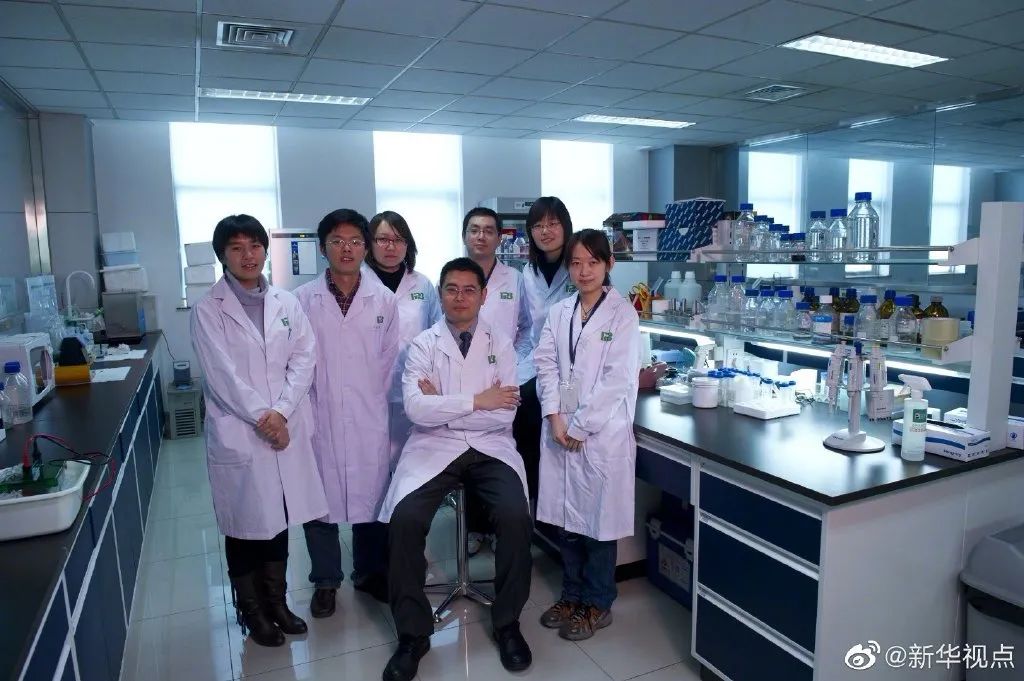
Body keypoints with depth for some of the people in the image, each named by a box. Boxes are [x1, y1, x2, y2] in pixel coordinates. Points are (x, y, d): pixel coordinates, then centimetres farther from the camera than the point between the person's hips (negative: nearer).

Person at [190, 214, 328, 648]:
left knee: (279, 520, 13)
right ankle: (251, 611, 26)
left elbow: (305, 358, 0)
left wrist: (280, 412, -12)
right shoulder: (207, 310, -3)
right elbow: (222, 374, -11)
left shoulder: (287, 303, 8)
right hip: (237, 433, -3)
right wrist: (261, 417, -15)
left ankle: (276, 602, 30)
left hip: (287, 429, 3)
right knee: (245, 525, 9)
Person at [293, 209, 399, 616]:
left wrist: (374, 400, 4)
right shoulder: (302, 300, -1)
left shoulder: (384, 300, 1)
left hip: (369, 418, 1)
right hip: (318, 418, 0)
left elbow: (389, 360, 5)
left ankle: (370, 572, 31)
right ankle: (325, 580, 29)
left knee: (372, 495, 10)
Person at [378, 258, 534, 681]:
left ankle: (507, 623, 2)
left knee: (516, 517, -24)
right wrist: (477, 400, -15)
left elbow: (504, 414, -4)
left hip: (489, 449, 1)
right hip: (434, 448, 0)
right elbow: (415, 408, -12)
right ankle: (413, 633, -2)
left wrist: (442, 404, -8)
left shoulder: (501, 345, 7)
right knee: (405, 519, -24)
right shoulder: (423, 345, 4)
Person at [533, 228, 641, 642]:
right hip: (560, 429, 5)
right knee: (566, 515, 12)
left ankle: (597, 604, 23)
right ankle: (572, 595, 30)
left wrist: (579, 426, -13)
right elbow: (546, 366, 4)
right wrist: (555, 417, -9)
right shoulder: (558, 313, 9)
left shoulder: (623, 314, -6)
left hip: (602, 432, -4)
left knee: (599, 519, 4)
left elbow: (617, 379, -12)